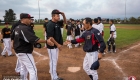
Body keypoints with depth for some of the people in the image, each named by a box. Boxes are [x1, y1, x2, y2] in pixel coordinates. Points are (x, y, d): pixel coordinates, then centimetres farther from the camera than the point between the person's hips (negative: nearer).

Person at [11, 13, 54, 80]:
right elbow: (34, 39, -32)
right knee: (33, 70, -5)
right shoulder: (25, 29, -24)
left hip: (18, 51, 10)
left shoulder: (16, 28, 6)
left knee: (24, 68, 26)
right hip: (25, 53, -10)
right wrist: (46, 41, -34)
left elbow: (12, 37, 20)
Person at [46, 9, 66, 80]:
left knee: (55, 60, 23)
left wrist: (63, 15, 1)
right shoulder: (50, 24, -21)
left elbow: (65, 22, 20)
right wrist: (57, 44, -22)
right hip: (52, 46, -9)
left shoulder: (57, 23, 5)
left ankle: (52, 71, 43)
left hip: (56, 45, 9)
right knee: (53, 61, 0)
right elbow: (50, 37, -24)